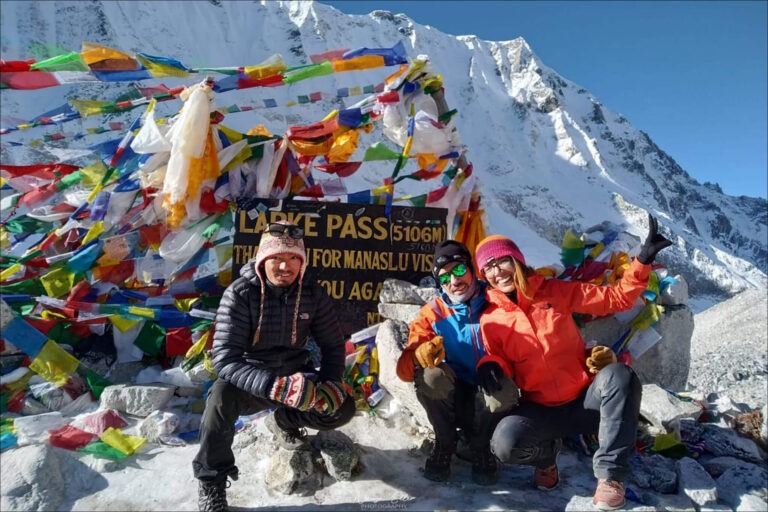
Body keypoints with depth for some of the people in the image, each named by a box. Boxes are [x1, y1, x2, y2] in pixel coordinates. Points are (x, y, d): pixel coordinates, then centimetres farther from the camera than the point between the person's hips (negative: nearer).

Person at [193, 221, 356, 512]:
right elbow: (225, 359, -29)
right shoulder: (239, 294, -21)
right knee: (222, 394, -35)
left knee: (342, 409, -17)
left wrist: (330, 383, -21)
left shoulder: (313, 295, -9)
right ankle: (211, 482, -11)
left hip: (294, 375, 4)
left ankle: (285, 421, 16)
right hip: (250, 381, -3)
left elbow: (333, 345, 1)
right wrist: (277, 386, -44)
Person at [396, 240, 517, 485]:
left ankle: (480, 446, -3)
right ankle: (445, 443, -4)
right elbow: (405, 368, -12)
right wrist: (419, 356, -37)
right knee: (431, 375, -29)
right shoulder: (432, 313, -6)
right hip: (453, 400, 1)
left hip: (487, 401, 0)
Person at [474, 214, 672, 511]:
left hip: (586, 400, 1)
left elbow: (617, 298, 1)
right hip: (541, 411, 0)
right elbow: (501, 365, 5)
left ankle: (610, 473, -18)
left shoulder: (555, 291, -1)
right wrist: (491, 368, -19)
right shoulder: (490, 321, -1)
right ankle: (546, 453, 6)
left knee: (618, 374, -33)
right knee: (504, 442, -31)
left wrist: (643, 260, -12)